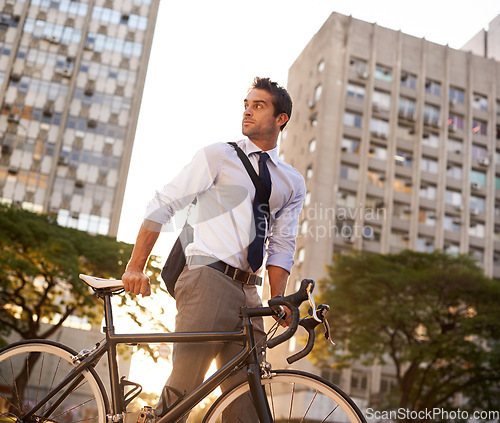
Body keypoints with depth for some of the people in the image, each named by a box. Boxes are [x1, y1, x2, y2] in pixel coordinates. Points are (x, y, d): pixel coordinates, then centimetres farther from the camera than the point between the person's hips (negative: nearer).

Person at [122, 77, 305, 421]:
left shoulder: (293, 183, 17)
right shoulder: (218, 155, 6)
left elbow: (282, 246, 13)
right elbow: (163, 205, 1)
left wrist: (278, 300, -2)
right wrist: (136, 267, -7)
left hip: (249, 292, 4)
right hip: (209, 278, -4)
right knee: (183, 388, -11)